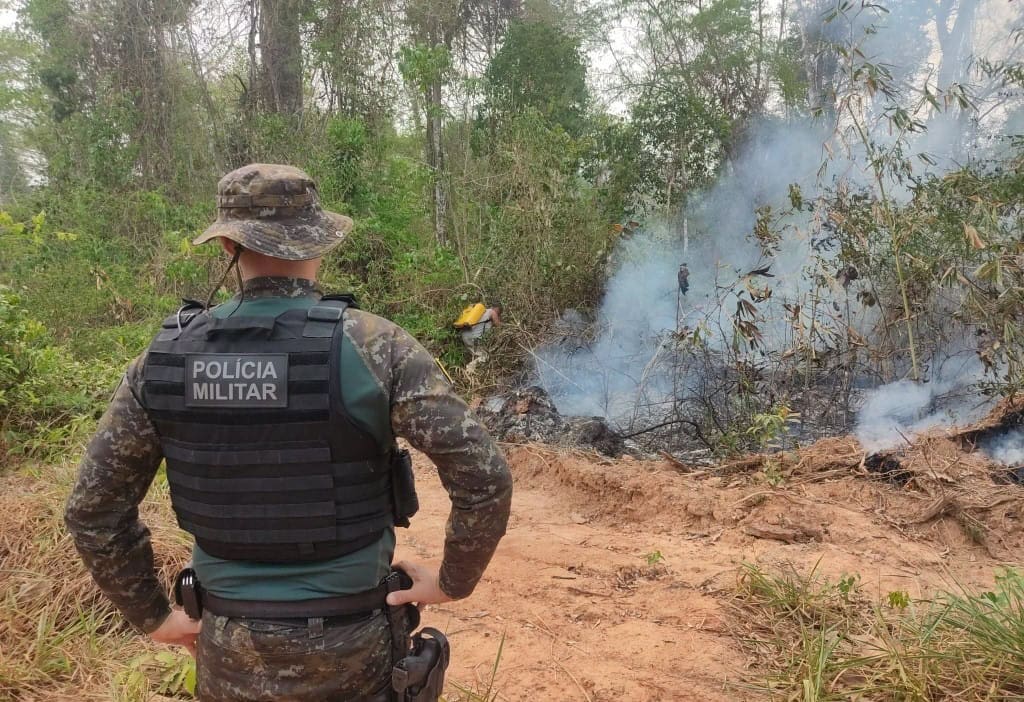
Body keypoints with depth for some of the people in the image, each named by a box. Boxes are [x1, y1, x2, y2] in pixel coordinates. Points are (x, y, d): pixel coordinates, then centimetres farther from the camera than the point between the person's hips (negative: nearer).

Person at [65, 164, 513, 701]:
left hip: (230, 650, 3)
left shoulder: (166, 356, -8)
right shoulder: (374, 345, -18)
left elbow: (92, 510, -1)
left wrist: (152, 615, 10)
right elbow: (484, 477, -20)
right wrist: (453, 581, -4)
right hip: (348, 646, -2)